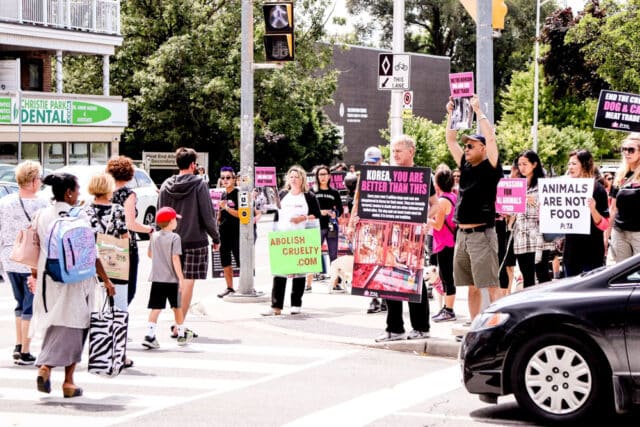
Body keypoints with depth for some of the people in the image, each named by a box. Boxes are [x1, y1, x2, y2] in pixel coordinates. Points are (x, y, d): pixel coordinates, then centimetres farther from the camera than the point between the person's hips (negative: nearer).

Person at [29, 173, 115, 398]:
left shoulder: (41, 216, 3)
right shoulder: (79, 216, -10)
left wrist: (34, 275, 22)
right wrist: (106, 280, -1)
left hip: (48, 279, 4)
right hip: (75, 279, -4)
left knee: (54, 326, 15)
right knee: (73, 328, 6)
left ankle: (45, 368, -5)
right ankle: (68, 382, 7)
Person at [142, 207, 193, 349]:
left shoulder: (154, 237, 6)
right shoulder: (174, 238, -11)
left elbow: (149, 254, 19)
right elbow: (175, 258, -16)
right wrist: (181, 278, -14)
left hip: (156, 278, 4)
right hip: (171, 279, -4)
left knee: (156, 308, 0)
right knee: (177, 307, 12)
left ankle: (149, 335, -13)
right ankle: (181, 335, 24)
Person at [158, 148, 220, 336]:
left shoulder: (166, 186, 5)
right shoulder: (199, 184, -9)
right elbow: (207, 215, -9)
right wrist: (216, 238, 2)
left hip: (172, 241, 5)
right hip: (195, 240, -5)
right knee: (188, 282, -1)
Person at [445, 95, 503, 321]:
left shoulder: (490, 168, -4)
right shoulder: (465, 166, 14)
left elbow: (491, 138, -15)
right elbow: (451, 140, 20)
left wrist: (478, 110, -9)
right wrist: (451, 113, 13)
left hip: (482, 233, -7)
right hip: (462, 233, 7)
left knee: (490, 285, -8)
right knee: (471, 285, 11)